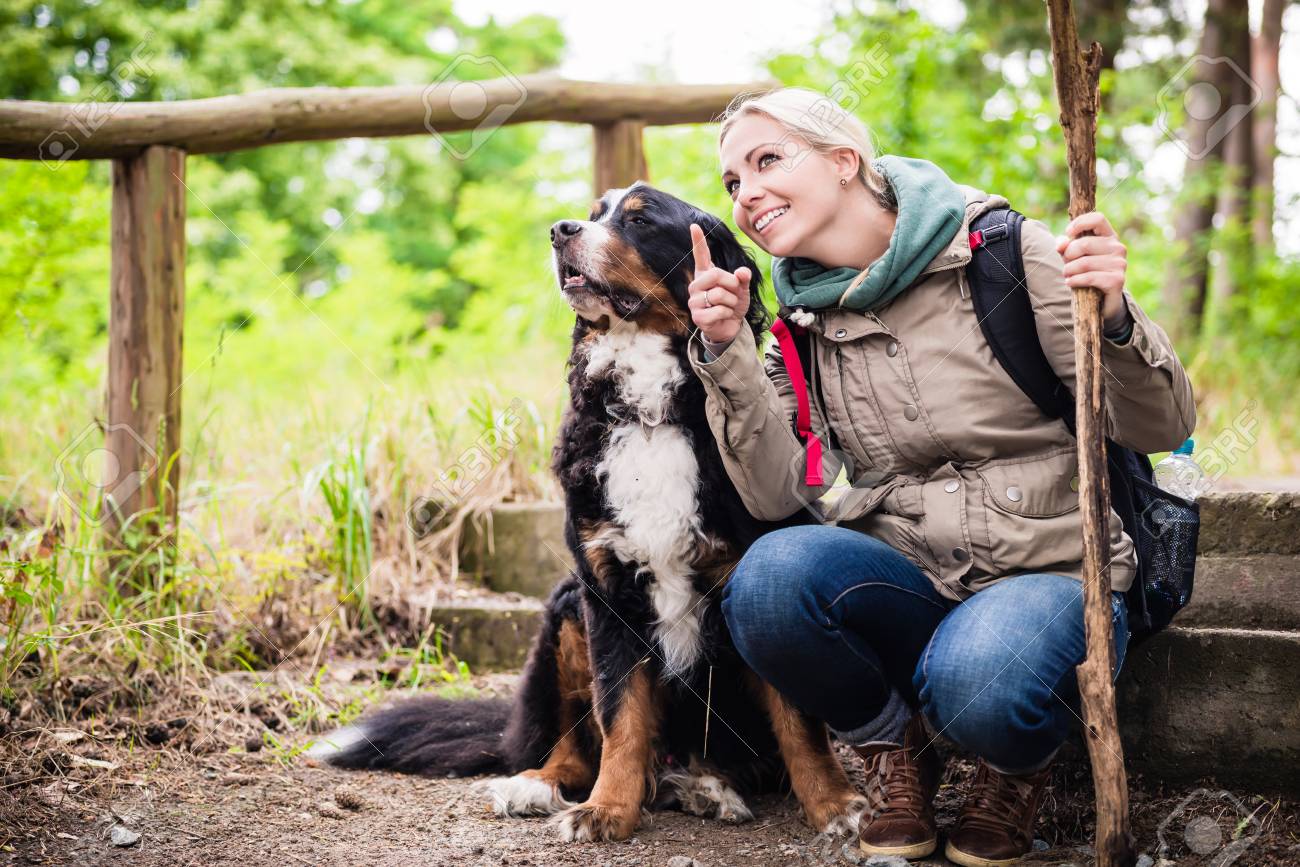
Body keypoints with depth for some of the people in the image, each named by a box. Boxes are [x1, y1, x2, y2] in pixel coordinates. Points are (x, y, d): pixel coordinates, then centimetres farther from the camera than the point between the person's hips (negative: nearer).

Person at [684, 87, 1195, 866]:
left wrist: (1114, 319, -27)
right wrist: (727, 353, -12)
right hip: (907, 587, 3)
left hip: (1048, 575, -3)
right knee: (772, 574, -28)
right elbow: (777, 494, -3)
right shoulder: (804, 321, 7)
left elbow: (1163, 429, -7)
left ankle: (1017, 766, 3)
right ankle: (896, 751, 1)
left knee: (980, 687, -36)